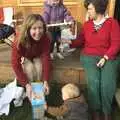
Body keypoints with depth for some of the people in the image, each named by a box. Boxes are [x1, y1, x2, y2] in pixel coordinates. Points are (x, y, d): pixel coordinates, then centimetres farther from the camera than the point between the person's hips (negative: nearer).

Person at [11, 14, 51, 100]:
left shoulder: (45, 39, -33)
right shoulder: (20, 41, -39)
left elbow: (46, 59, -32)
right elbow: (15, 64, -37)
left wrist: (45, 81, -40)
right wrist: (26, 84, -42)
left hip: (37, 56, 2)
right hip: (24, 57, -2)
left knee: (39, 67, -25)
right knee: (29, 67, -27)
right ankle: (30, 93, -8)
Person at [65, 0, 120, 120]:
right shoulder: (87, 24, 15)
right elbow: (81, 41, 14)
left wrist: (105, 57, -14)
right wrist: (70, 42, -4)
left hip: (108, 57, -1)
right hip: (89, 56, 2)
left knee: (107, 83, -26)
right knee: (93, 81, -26)